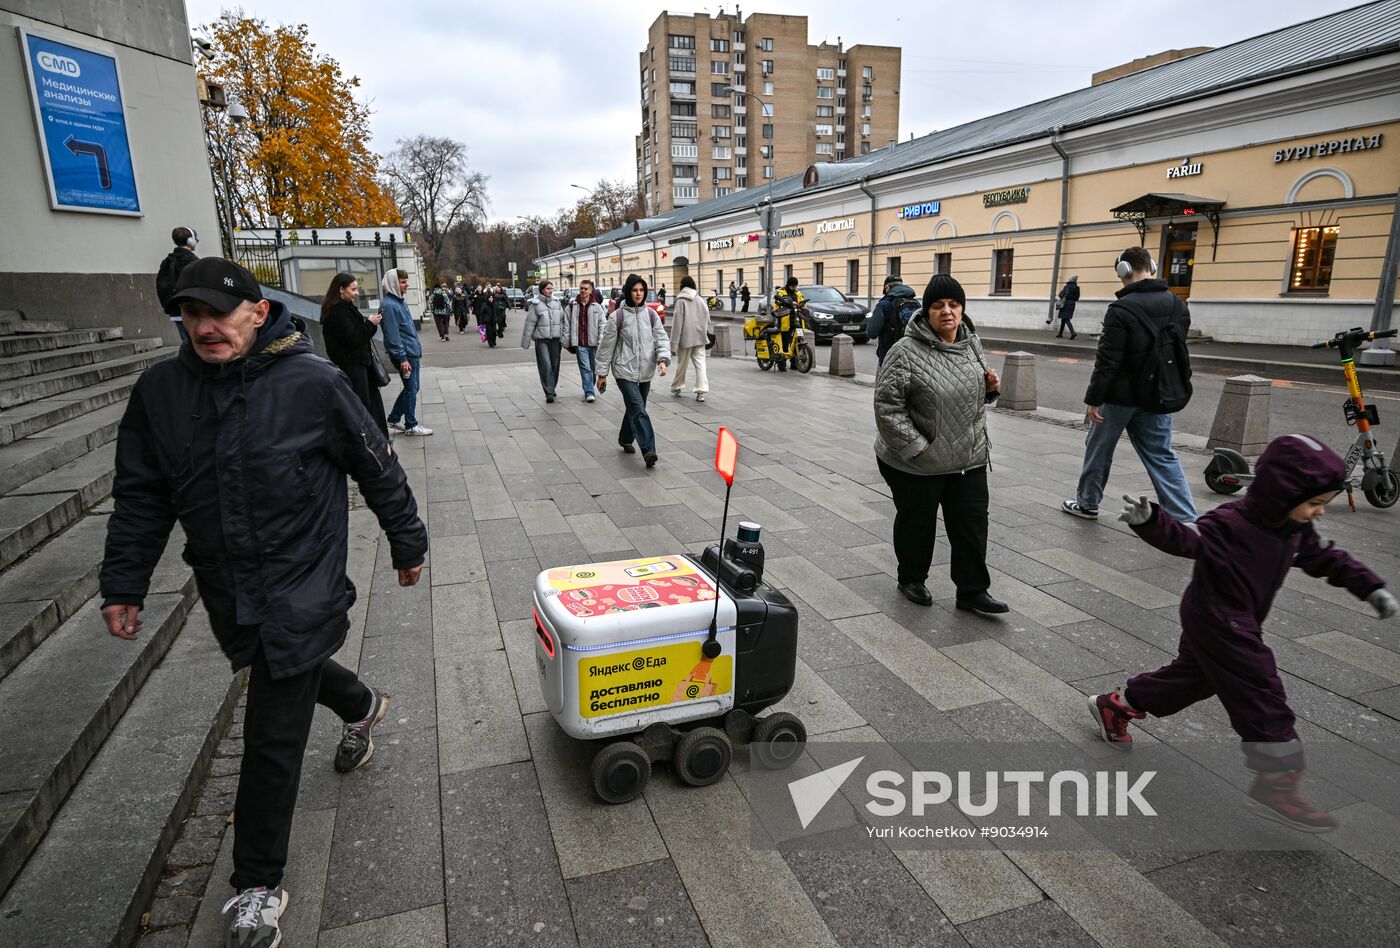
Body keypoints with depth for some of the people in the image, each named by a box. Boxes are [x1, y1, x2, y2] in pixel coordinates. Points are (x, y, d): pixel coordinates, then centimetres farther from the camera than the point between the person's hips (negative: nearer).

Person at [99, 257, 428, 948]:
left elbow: (378, 468, -5)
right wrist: (123, 586, 5)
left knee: (273, 738, 0)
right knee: (286, 671, 28)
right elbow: (141, 496, 7)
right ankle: (361, 706, 61)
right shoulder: (159, 390, -1)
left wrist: (407, 544, 2)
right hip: (226, 590, 6)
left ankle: (257, 886, 18)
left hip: (300, 586, -5)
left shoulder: (311, 383, -15)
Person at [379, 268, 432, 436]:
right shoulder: (389, 306, -17)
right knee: (411, 389, 0)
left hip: (412, 353, 9)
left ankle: (394, 419, 26)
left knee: (411, 388, 16)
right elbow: (392, 335, -20)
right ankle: (411, 425, 11)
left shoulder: (399, 301, 13)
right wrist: (402, 358, -22)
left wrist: (417, 350, 20)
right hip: (405, 355, -9)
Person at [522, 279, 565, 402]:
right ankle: (548, 393, -9)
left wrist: (563, 338, 6)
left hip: (555, 339, 4)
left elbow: (562, 321, 11)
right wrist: (525, 341, -4)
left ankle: (552, 388, 26)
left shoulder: (556, 302, 9)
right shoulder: (536, 304, -4)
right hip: (541, 340, -4)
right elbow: (530, 323, -4)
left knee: (555, 366, 9)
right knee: (546, 366, -11)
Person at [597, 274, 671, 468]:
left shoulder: (651, 314, 5)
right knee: (638, 409, -17)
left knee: (634, 408, 16)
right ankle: (648, 450, -23)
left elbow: (662, 338, 4)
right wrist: (602, 373, 1)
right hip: (625, 371, -5)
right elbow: (606, 346, -1)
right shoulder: (618, 316, -6)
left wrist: (662, 358, -16)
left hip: (645, 371, 5)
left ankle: (625, 439, 38)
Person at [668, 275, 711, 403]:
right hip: (700, 337, 3)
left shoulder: (681, 301, -8)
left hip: (686, 338, -3)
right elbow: (707, 317, 8)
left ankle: (677, 387, 28)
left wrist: (675, 340, -9)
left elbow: (677, 321, -10)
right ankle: (701, 391, -9)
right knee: (700, 363, 0)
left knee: (682, 364, 11)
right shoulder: (700, 300, 5)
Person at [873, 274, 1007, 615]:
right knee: (917, 523, 12)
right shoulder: (906, 352, -17)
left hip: (968, 458, 6)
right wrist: (915, 446, -20)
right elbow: (887, 406, -19)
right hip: (916, 463, -5)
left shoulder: (971, 343, 5)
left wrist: (990, 386, -2)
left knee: (972, 524, 9)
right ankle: (911, 579, 33)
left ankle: (972, 591, 21)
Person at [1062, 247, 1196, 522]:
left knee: (1099, 448, 13)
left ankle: (1087, 503, 27)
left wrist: (1093, 398, -14)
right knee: (1162, 455, 10)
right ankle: (1186, 518, 4)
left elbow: (1107, 360, -19)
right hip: (1158, 395, 6)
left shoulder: (1122, 309, -18)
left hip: (1122, 394, -6)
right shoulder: (1177, 305, 5)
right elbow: (1179, 351, 13)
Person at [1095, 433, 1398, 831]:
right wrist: (1150, 521, -55)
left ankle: (1114, 706, 36)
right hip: (1216, 623, -10)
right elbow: (1186, 538, -36)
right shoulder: (1232, 524, -26)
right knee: (1262, 699, -7)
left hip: (1234, 626, 10)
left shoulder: (1297, 530, 2)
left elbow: (1328, 559, 16)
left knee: (1193, 675, 23)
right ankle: (1276, 784, 4)